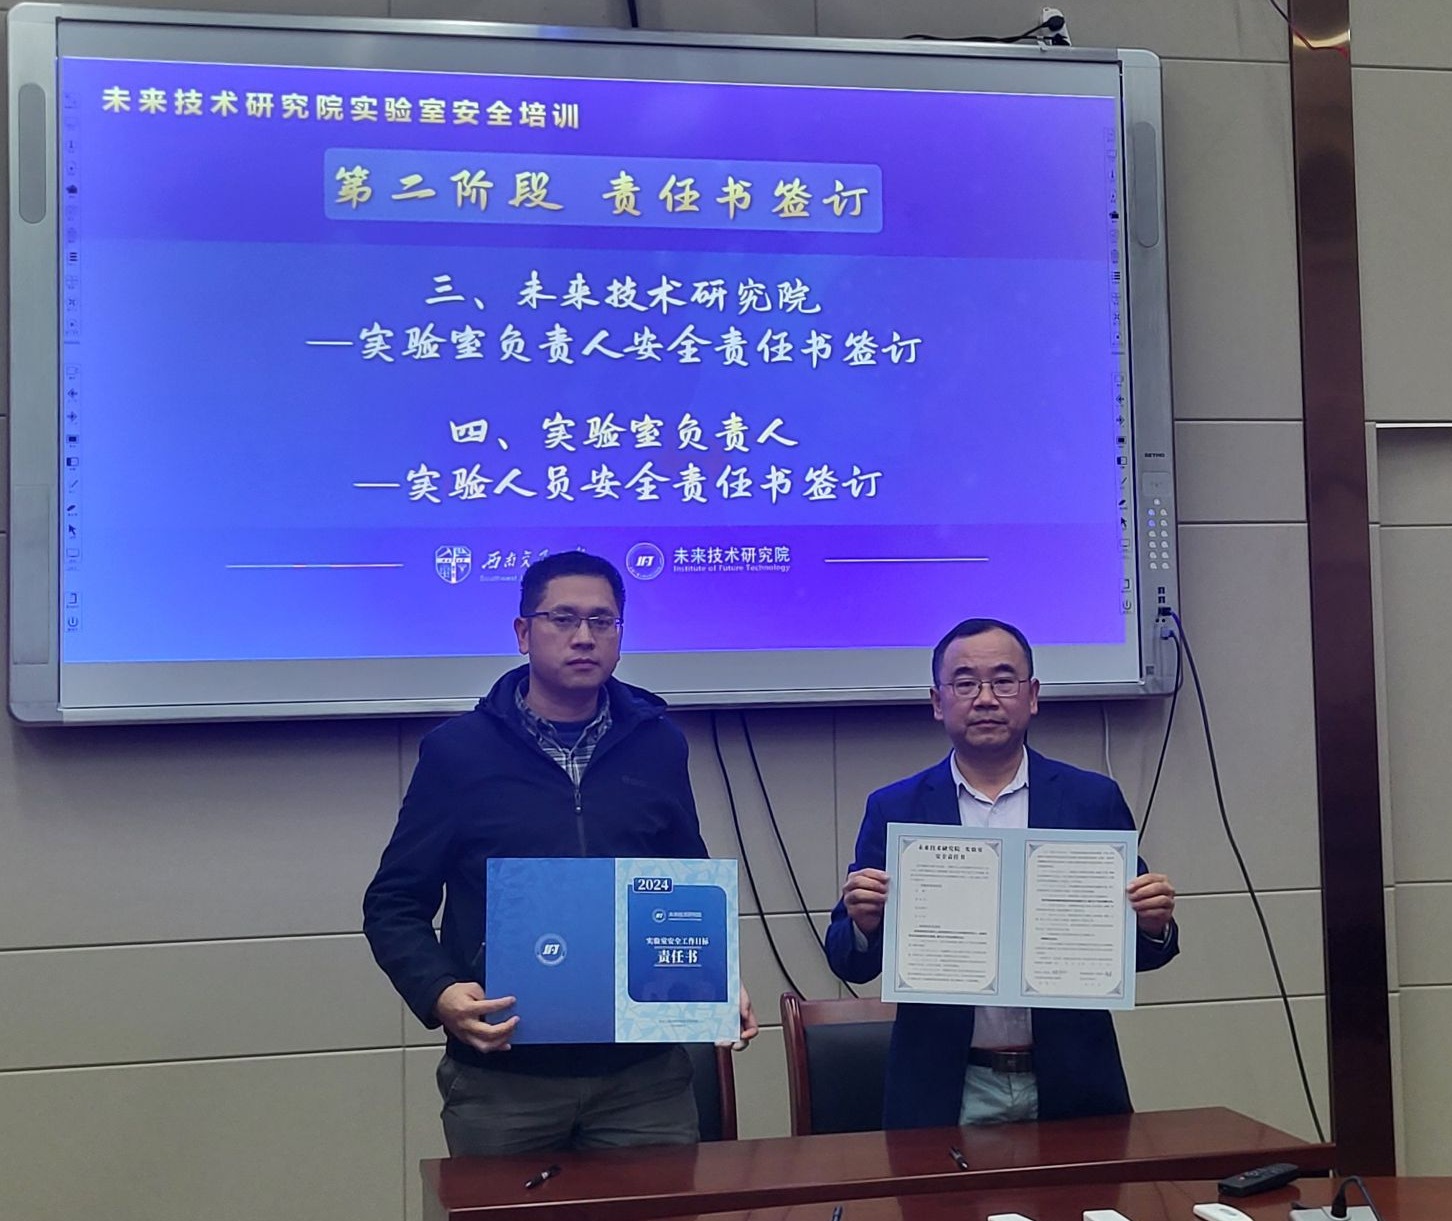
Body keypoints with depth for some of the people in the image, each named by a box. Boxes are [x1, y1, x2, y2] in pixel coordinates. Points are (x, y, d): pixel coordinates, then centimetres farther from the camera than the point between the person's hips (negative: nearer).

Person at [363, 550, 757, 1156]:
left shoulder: (657, 745, 8)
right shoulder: (457, 750, 0)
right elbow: (394, 904, 1)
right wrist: (439, 993, -16)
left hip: (643, 1076, 2)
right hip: (501, 1081, -2)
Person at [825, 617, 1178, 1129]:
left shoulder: (1094, 799, 3)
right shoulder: (893, 809, 2)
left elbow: (1134, 953, 6)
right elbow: (851, 965, 1)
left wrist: (1154, 926, -15)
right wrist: (863, 923, -20)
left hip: (1069, 1088, 1)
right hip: (947, 1095, 0)